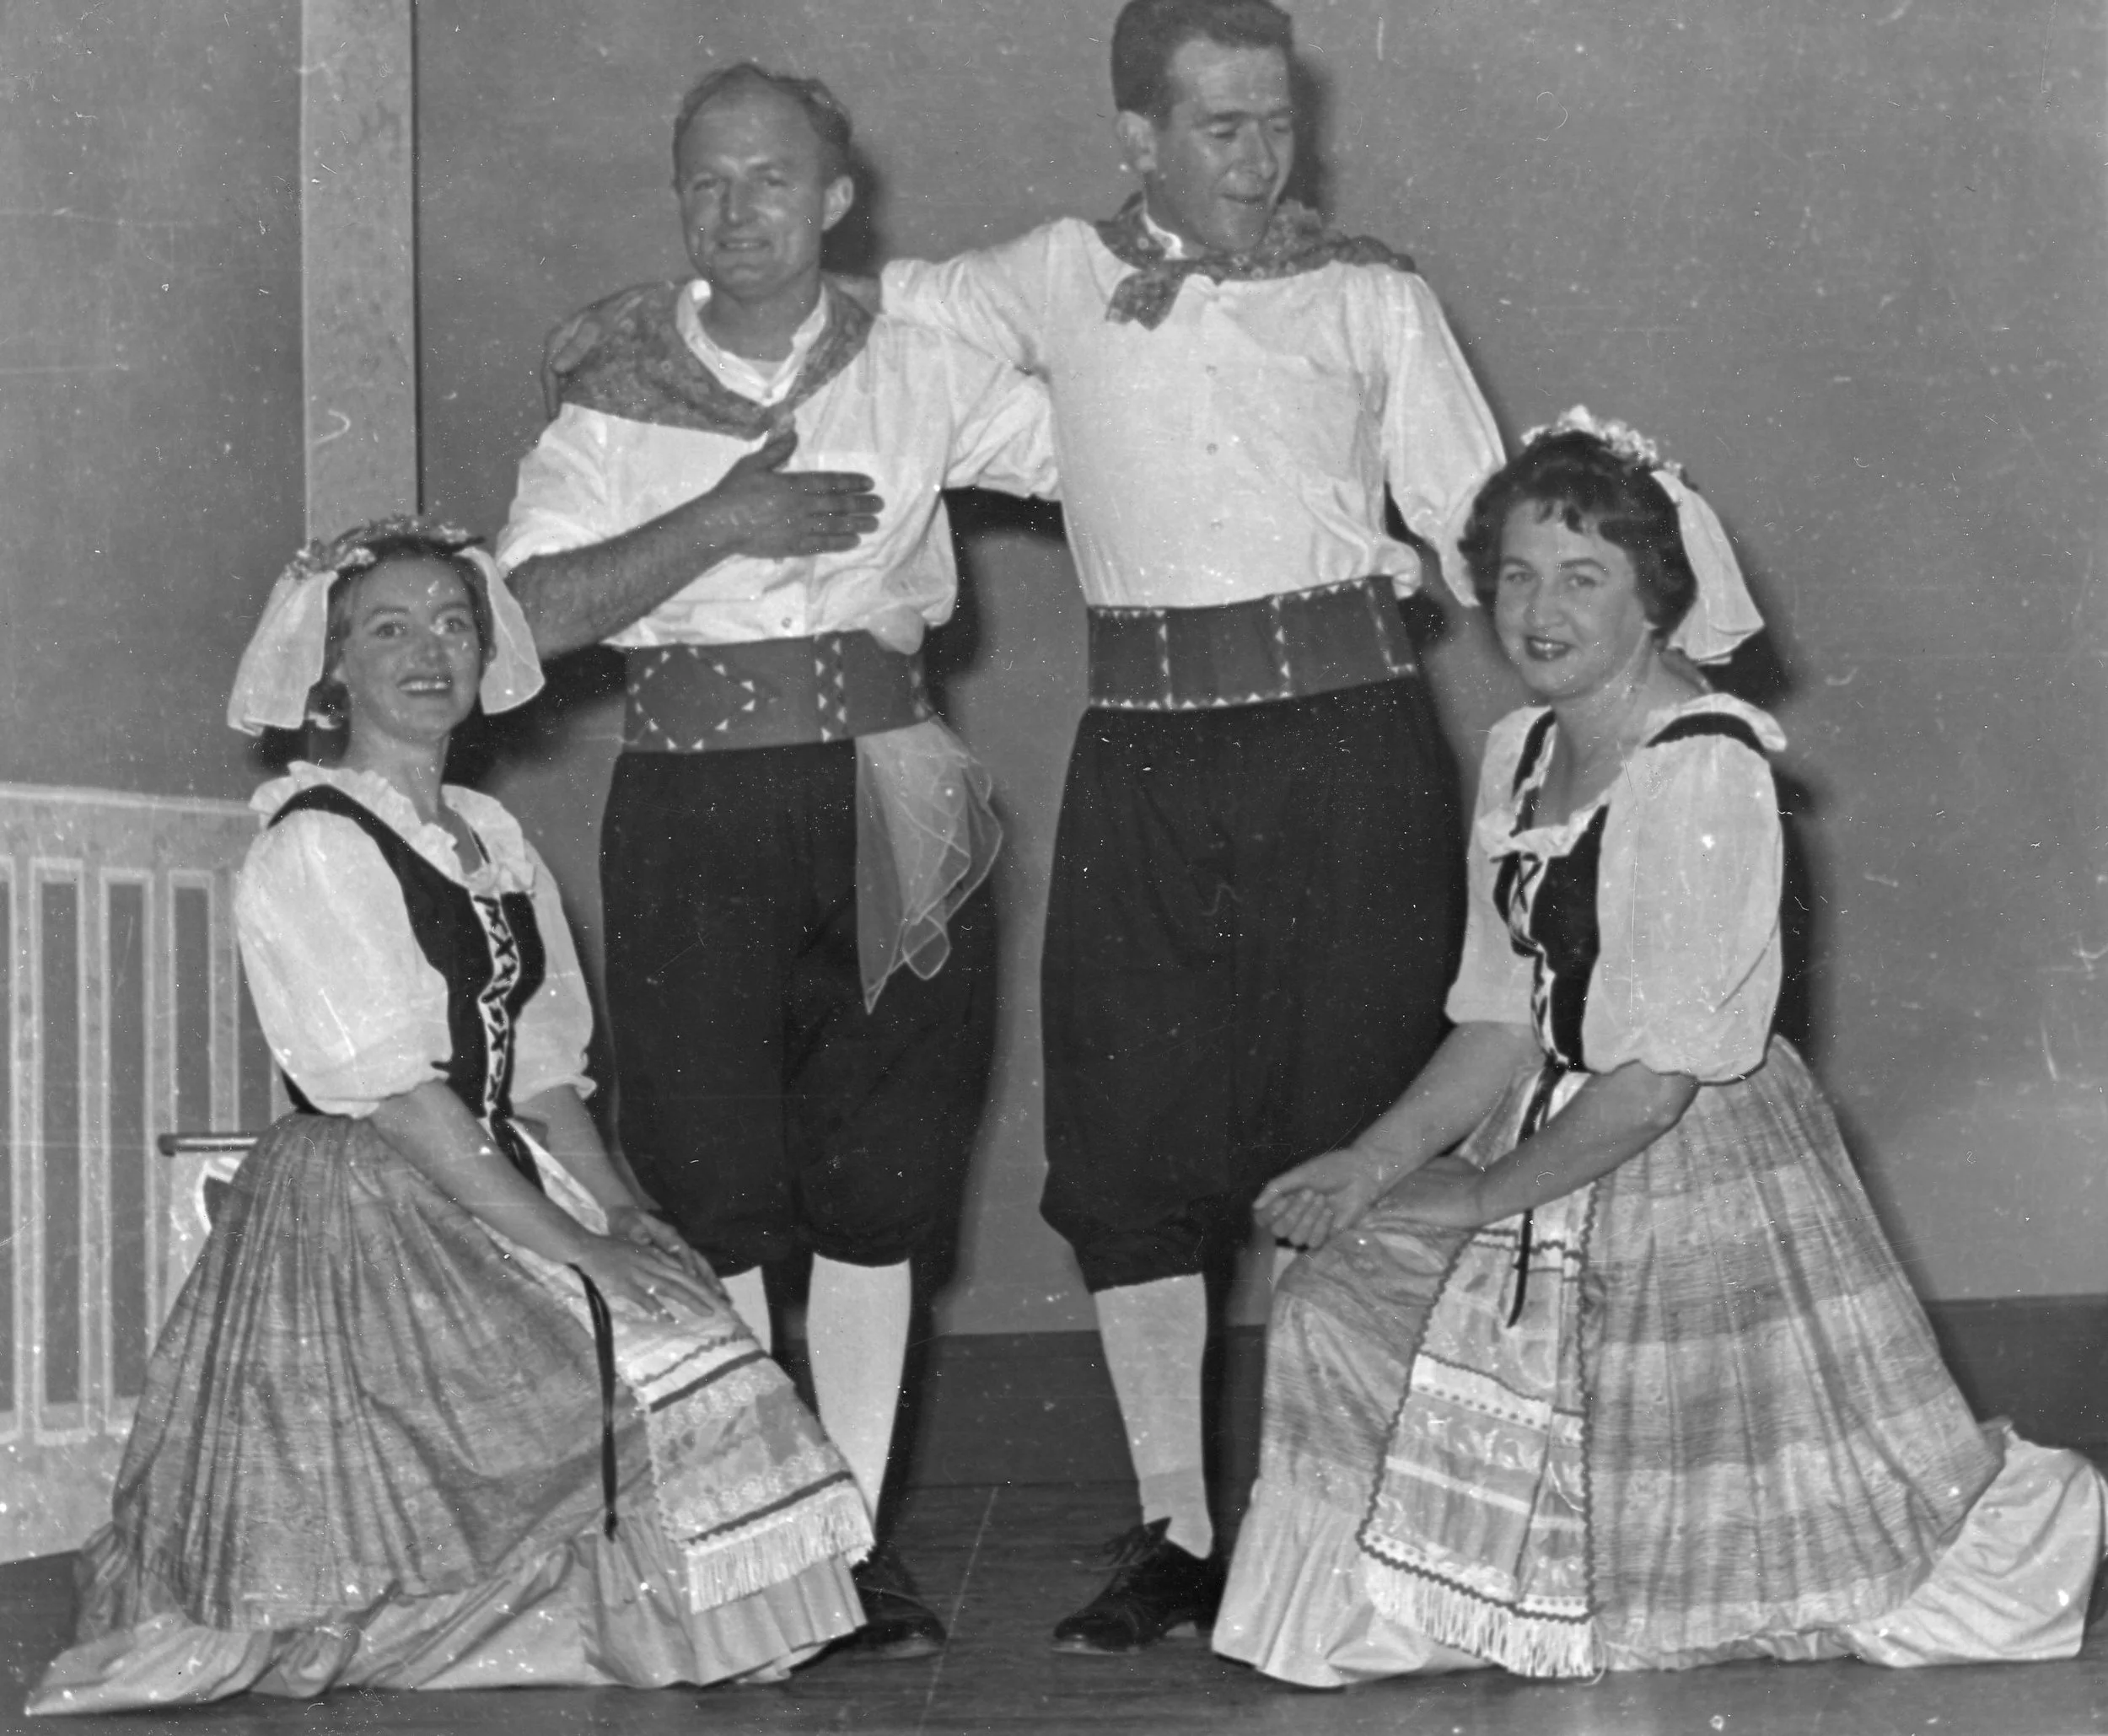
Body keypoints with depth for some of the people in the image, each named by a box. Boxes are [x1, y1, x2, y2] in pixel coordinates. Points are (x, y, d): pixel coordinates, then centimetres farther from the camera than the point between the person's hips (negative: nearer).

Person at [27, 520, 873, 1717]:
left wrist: (620, 1211, -2)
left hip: (495, 1184, 8)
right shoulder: (312, 847, -9)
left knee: (678, 1297, -12)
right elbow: (392, 1091, -16)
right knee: (625, 1355, -22)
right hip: (364, 1215, -8)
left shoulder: (494, 840, 16)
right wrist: (560, 1243, -19)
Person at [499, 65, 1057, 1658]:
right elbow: (533, 610, -7)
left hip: (885, 807, 1)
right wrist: (721, 523, -15)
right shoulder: (622, 392, 4)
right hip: (694, 806, -1)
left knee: (877, 1178, 3)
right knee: (718, 1182, -2)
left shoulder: (915, 372, 8)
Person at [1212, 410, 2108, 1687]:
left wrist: (1476, 1197, -15)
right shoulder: (1519, 754, 6)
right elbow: (1502, 1025, 8)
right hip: (1551, 1156, 8)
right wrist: (1377, 1161, -4)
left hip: (1693, 1170, -8)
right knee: (1337, 1314, -4)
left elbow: (1660, 1076, -22)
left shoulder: (1703, 771, -21)